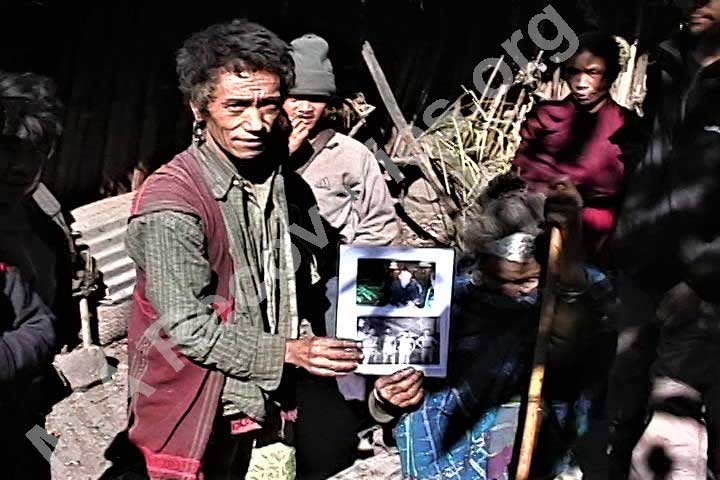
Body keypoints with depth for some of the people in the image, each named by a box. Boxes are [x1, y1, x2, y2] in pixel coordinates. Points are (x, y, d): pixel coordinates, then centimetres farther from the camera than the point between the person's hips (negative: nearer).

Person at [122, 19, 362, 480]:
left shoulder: (274, 171, -1)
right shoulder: (170, 202, -24)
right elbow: (187, 326, -24)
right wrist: (288, 352, -25)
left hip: (249, 399, 7)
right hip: (193, 415, -7)